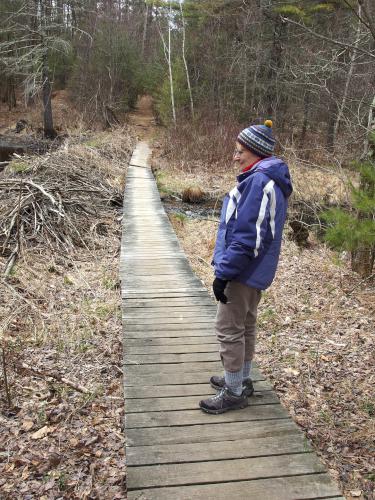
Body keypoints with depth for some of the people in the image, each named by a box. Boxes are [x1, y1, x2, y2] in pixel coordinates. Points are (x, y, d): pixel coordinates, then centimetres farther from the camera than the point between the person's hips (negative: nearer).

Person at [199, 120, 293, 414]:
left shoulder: (257, 181, -21)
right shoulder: (271, 181, 12)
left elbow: (245, 235, -25)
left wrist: (223, 273, -21)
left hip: (244, 270, -10)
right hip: (256, 270, 10)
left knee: (229, 329, 0)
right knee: (246, 326, 19)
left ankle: (234, 393, 12)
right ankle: (241, 380, 33)